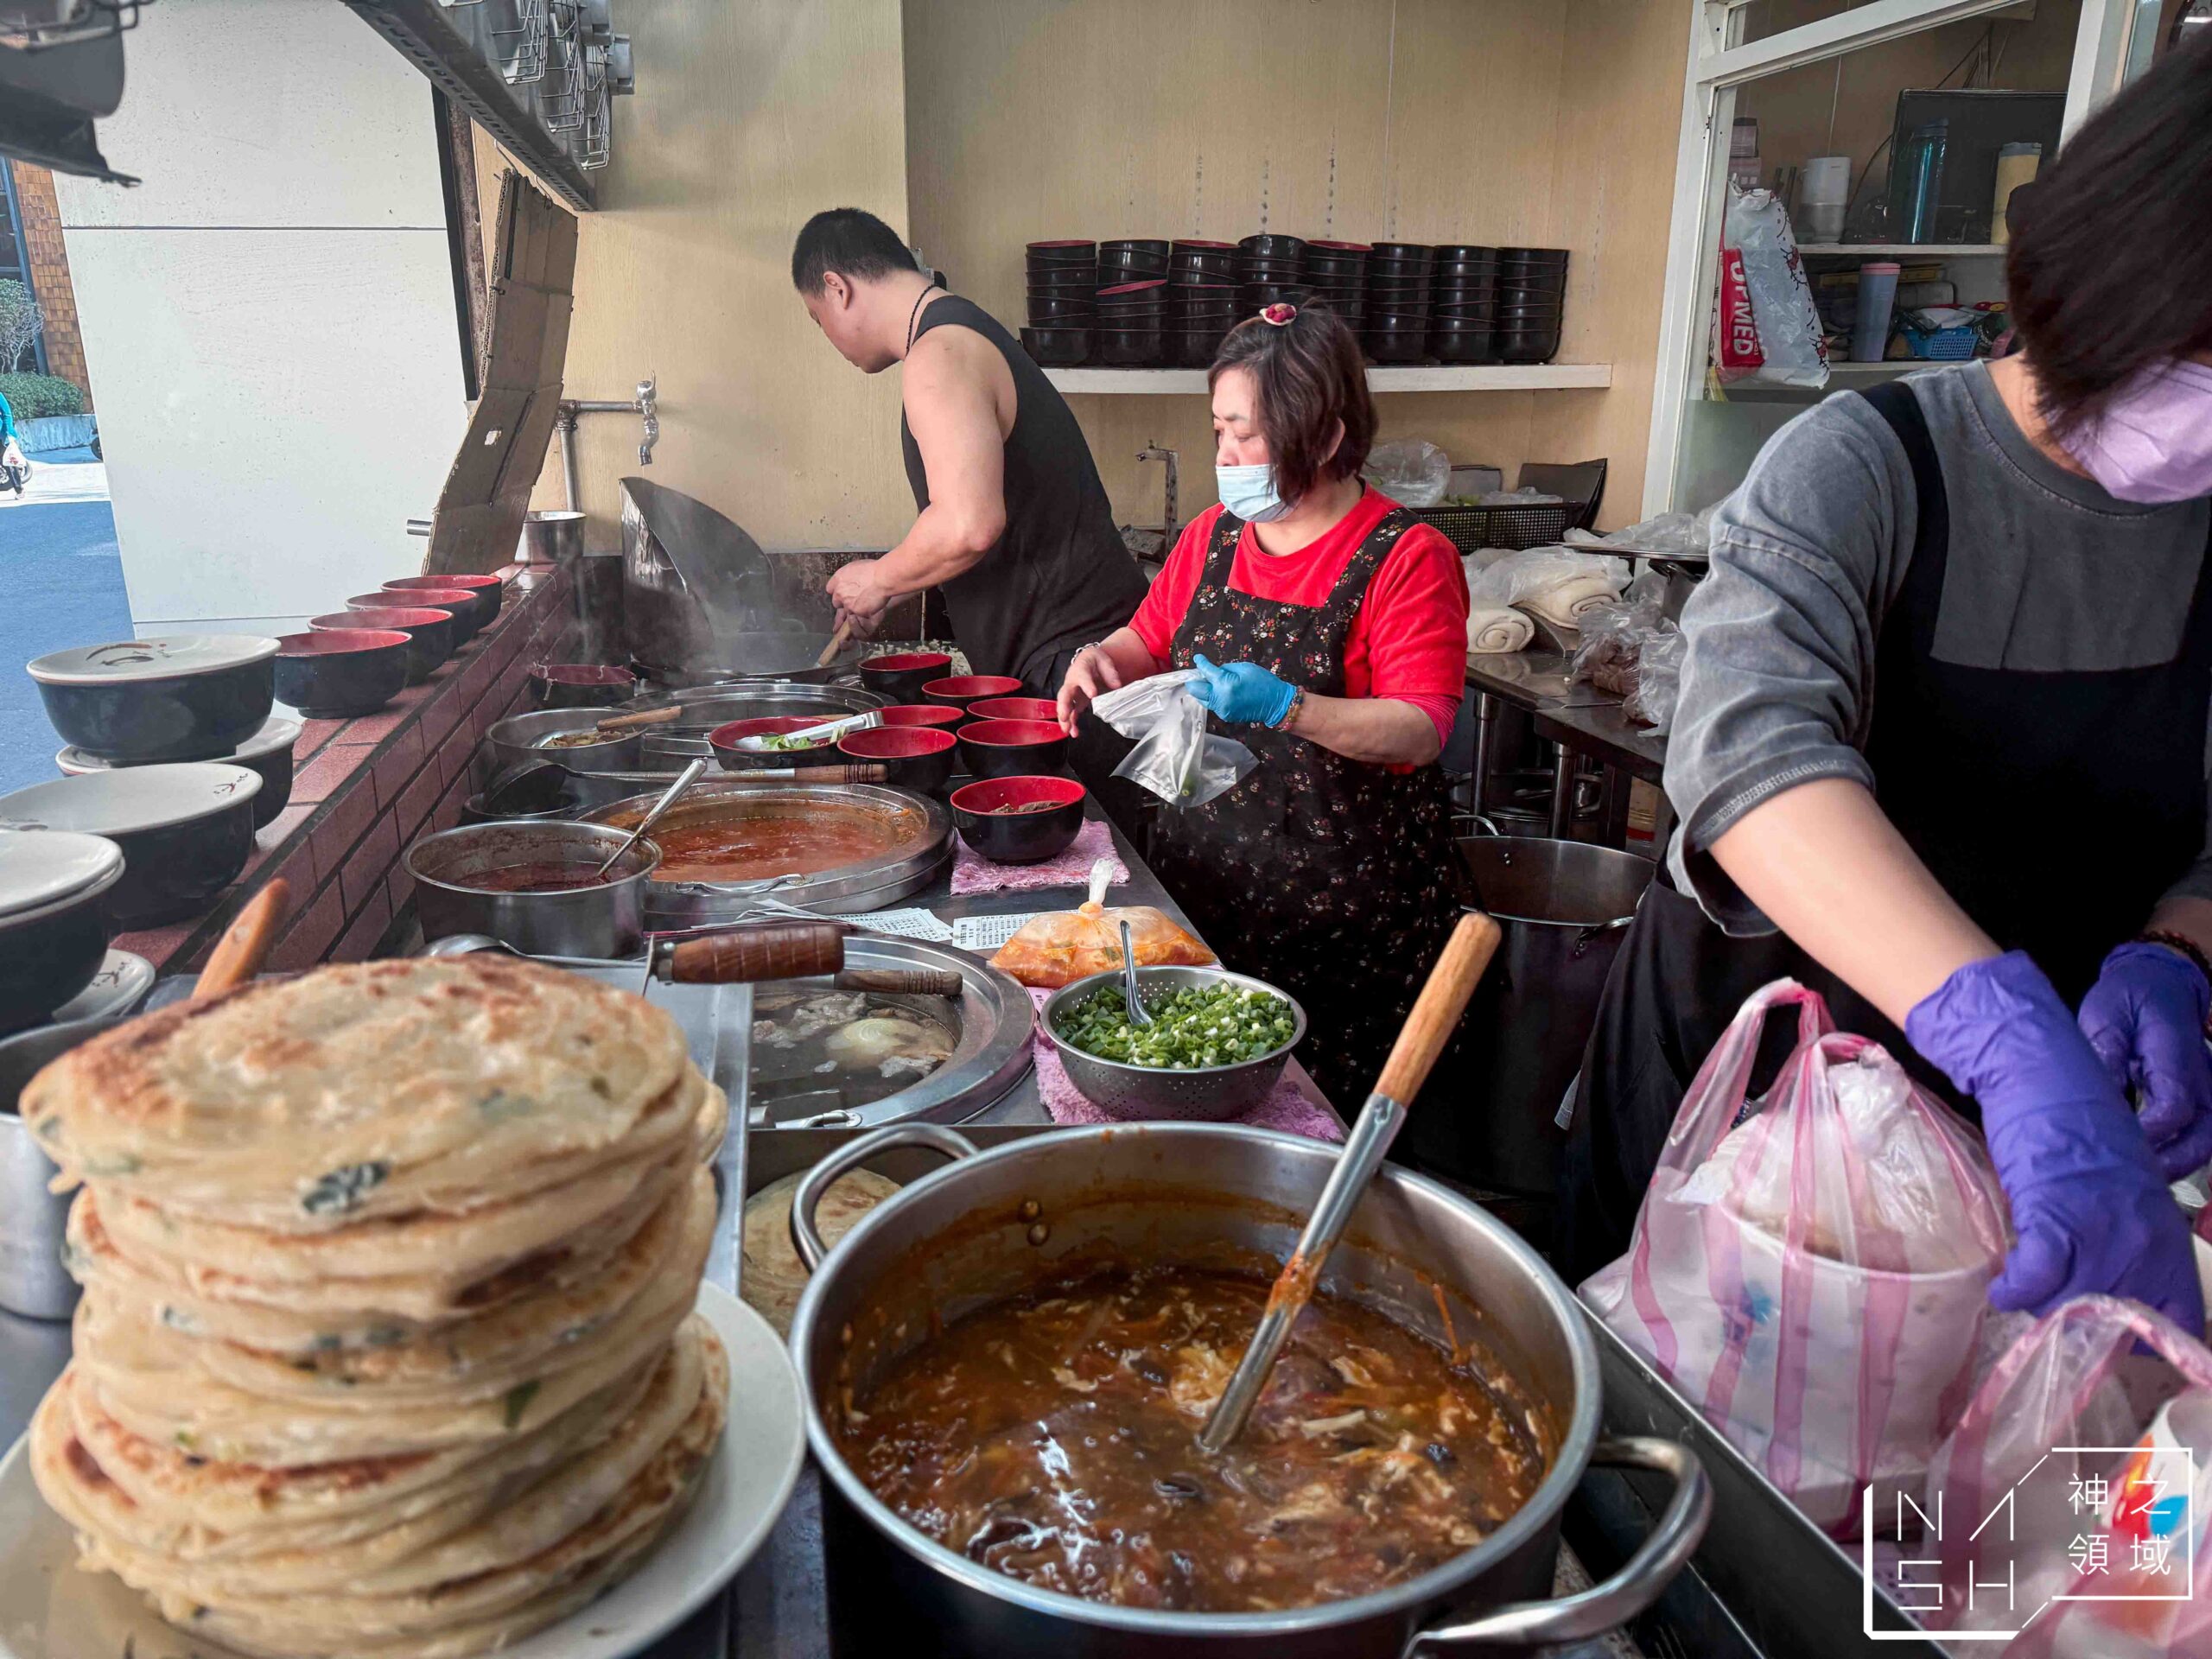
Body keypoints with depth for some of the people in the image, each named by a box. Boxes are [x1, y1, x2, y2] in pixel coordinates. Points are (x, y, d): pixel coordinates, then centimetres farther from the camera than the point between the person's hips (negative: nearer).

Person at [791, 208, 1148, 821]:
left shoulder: (939, 356, -14)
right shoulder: (970, 335, 19)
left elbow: (969, 525, -28)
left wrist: (879, 578, -9)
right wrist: (887, 589, 31)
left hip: (1069, 661, -10)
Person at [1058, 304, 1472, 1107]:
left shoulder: (1408, 558, -10)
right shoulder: (1213, 536, 8)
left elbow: (1421, 731, -18)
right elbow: (1151, 640, 22)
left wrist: (1287, 707, -32)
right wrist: (1102, 660, -1)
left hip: (1347, 912, -5)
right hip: (1199, 883, 5)